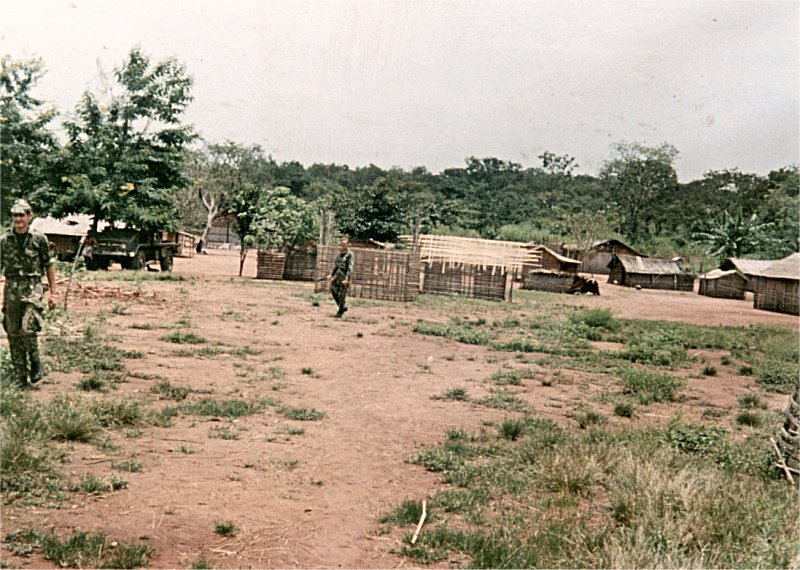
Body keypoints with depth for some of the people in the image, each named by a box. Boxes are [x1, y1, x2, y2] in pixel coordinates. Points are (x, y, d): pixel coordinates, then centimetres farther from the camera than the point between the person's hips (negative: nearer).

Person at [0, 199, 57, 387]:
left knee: (28, 329, -17)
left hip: (32, 288, -3)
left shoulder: (39, 238, 0)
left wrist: (53, 293, 3)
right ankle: (20, 377, 14)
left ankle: (36, 362, 10)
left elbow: (49, 265, 5)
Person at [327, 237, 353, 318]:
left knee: (342, 294, -3)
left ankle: (340, 312, 9)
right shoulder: (340, 253, 12)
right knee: (333, 289, 8)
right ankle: (343, 307, 21)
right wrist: (331, 274, 16)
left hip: (344, 275, -8)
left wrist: (347, 278, -21)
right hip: (337, 274, 8)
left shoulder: (349, 254, -11)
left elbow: (350, 267, -15)